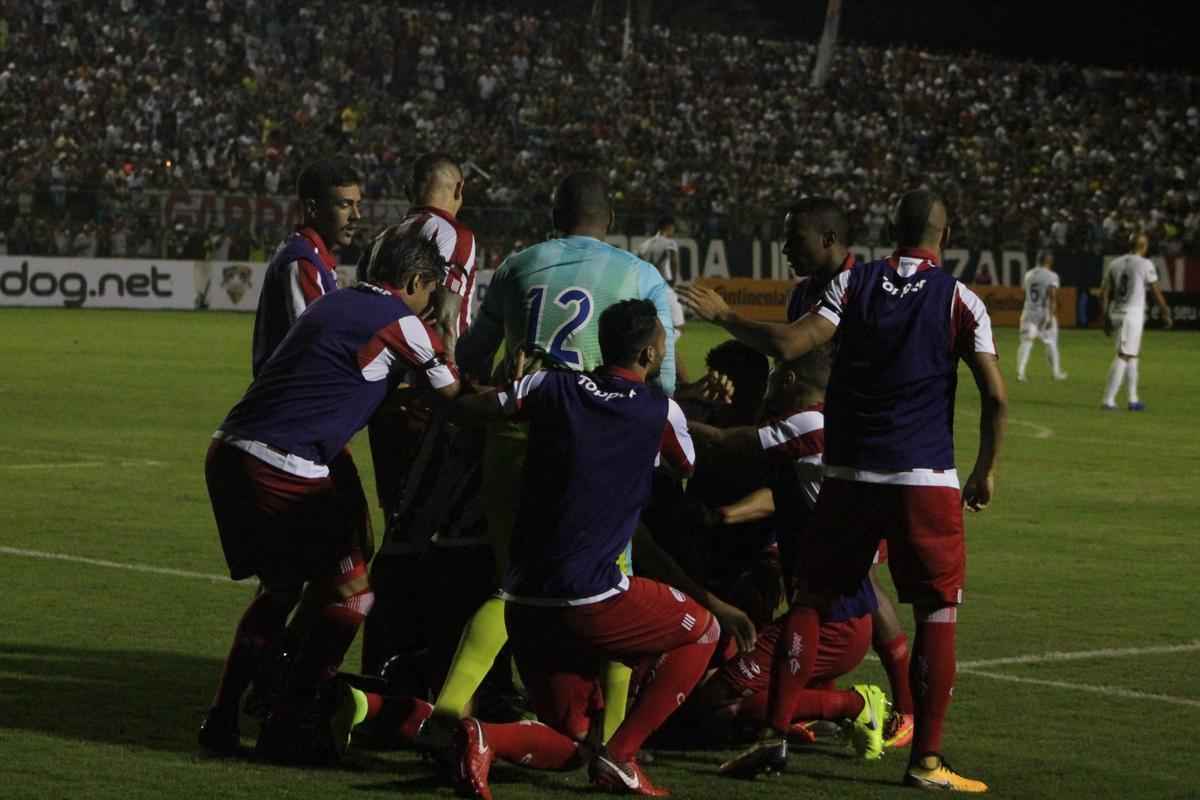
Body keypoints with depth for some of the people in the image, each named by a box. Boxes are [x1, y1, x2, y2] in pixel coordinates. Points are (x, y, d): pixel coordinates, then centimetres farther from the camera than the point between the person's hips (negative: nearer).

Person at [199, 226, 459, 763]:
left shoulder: (331, 305, 20)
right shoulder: (402, 323, -2)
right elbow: (455, 398, 7)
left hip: (228, 452, 8)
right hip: (283, 471, -8)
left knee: (280, 588, 23)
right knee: (350, 595, 6)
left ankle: (224, 717, 21)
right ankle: (291, 725, 7)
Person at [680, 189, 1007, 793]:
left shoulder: (854, 284, 2)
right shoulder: (960, 301, 0)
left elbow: (788, 344, -9)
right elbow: (995, 396, -5)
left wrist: (723, 317, 5)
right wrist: (985, 472, 8)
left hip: (850, 473, 2)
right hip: (927, 478, -2)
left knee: (811, 597, 13)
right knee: (937, 612, 5)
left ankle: (775, 733, 9)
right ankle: (926, 758, 1)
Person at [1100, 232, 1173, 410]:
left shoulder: (1114, 263, 10)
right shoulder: (1145, 264, -5)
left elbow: (1104, 293, 9)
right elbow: (1156, 292, -4)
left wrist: (1106, 319, 14)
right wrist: (1165, 313, 7)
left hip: (1116, 314, 6)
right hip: (1133, 314, -6)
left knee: (1131, 355, 17)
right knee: (1123, 356, -7)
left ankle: (1133, 399, 20)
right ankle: (1108, 400, -12)